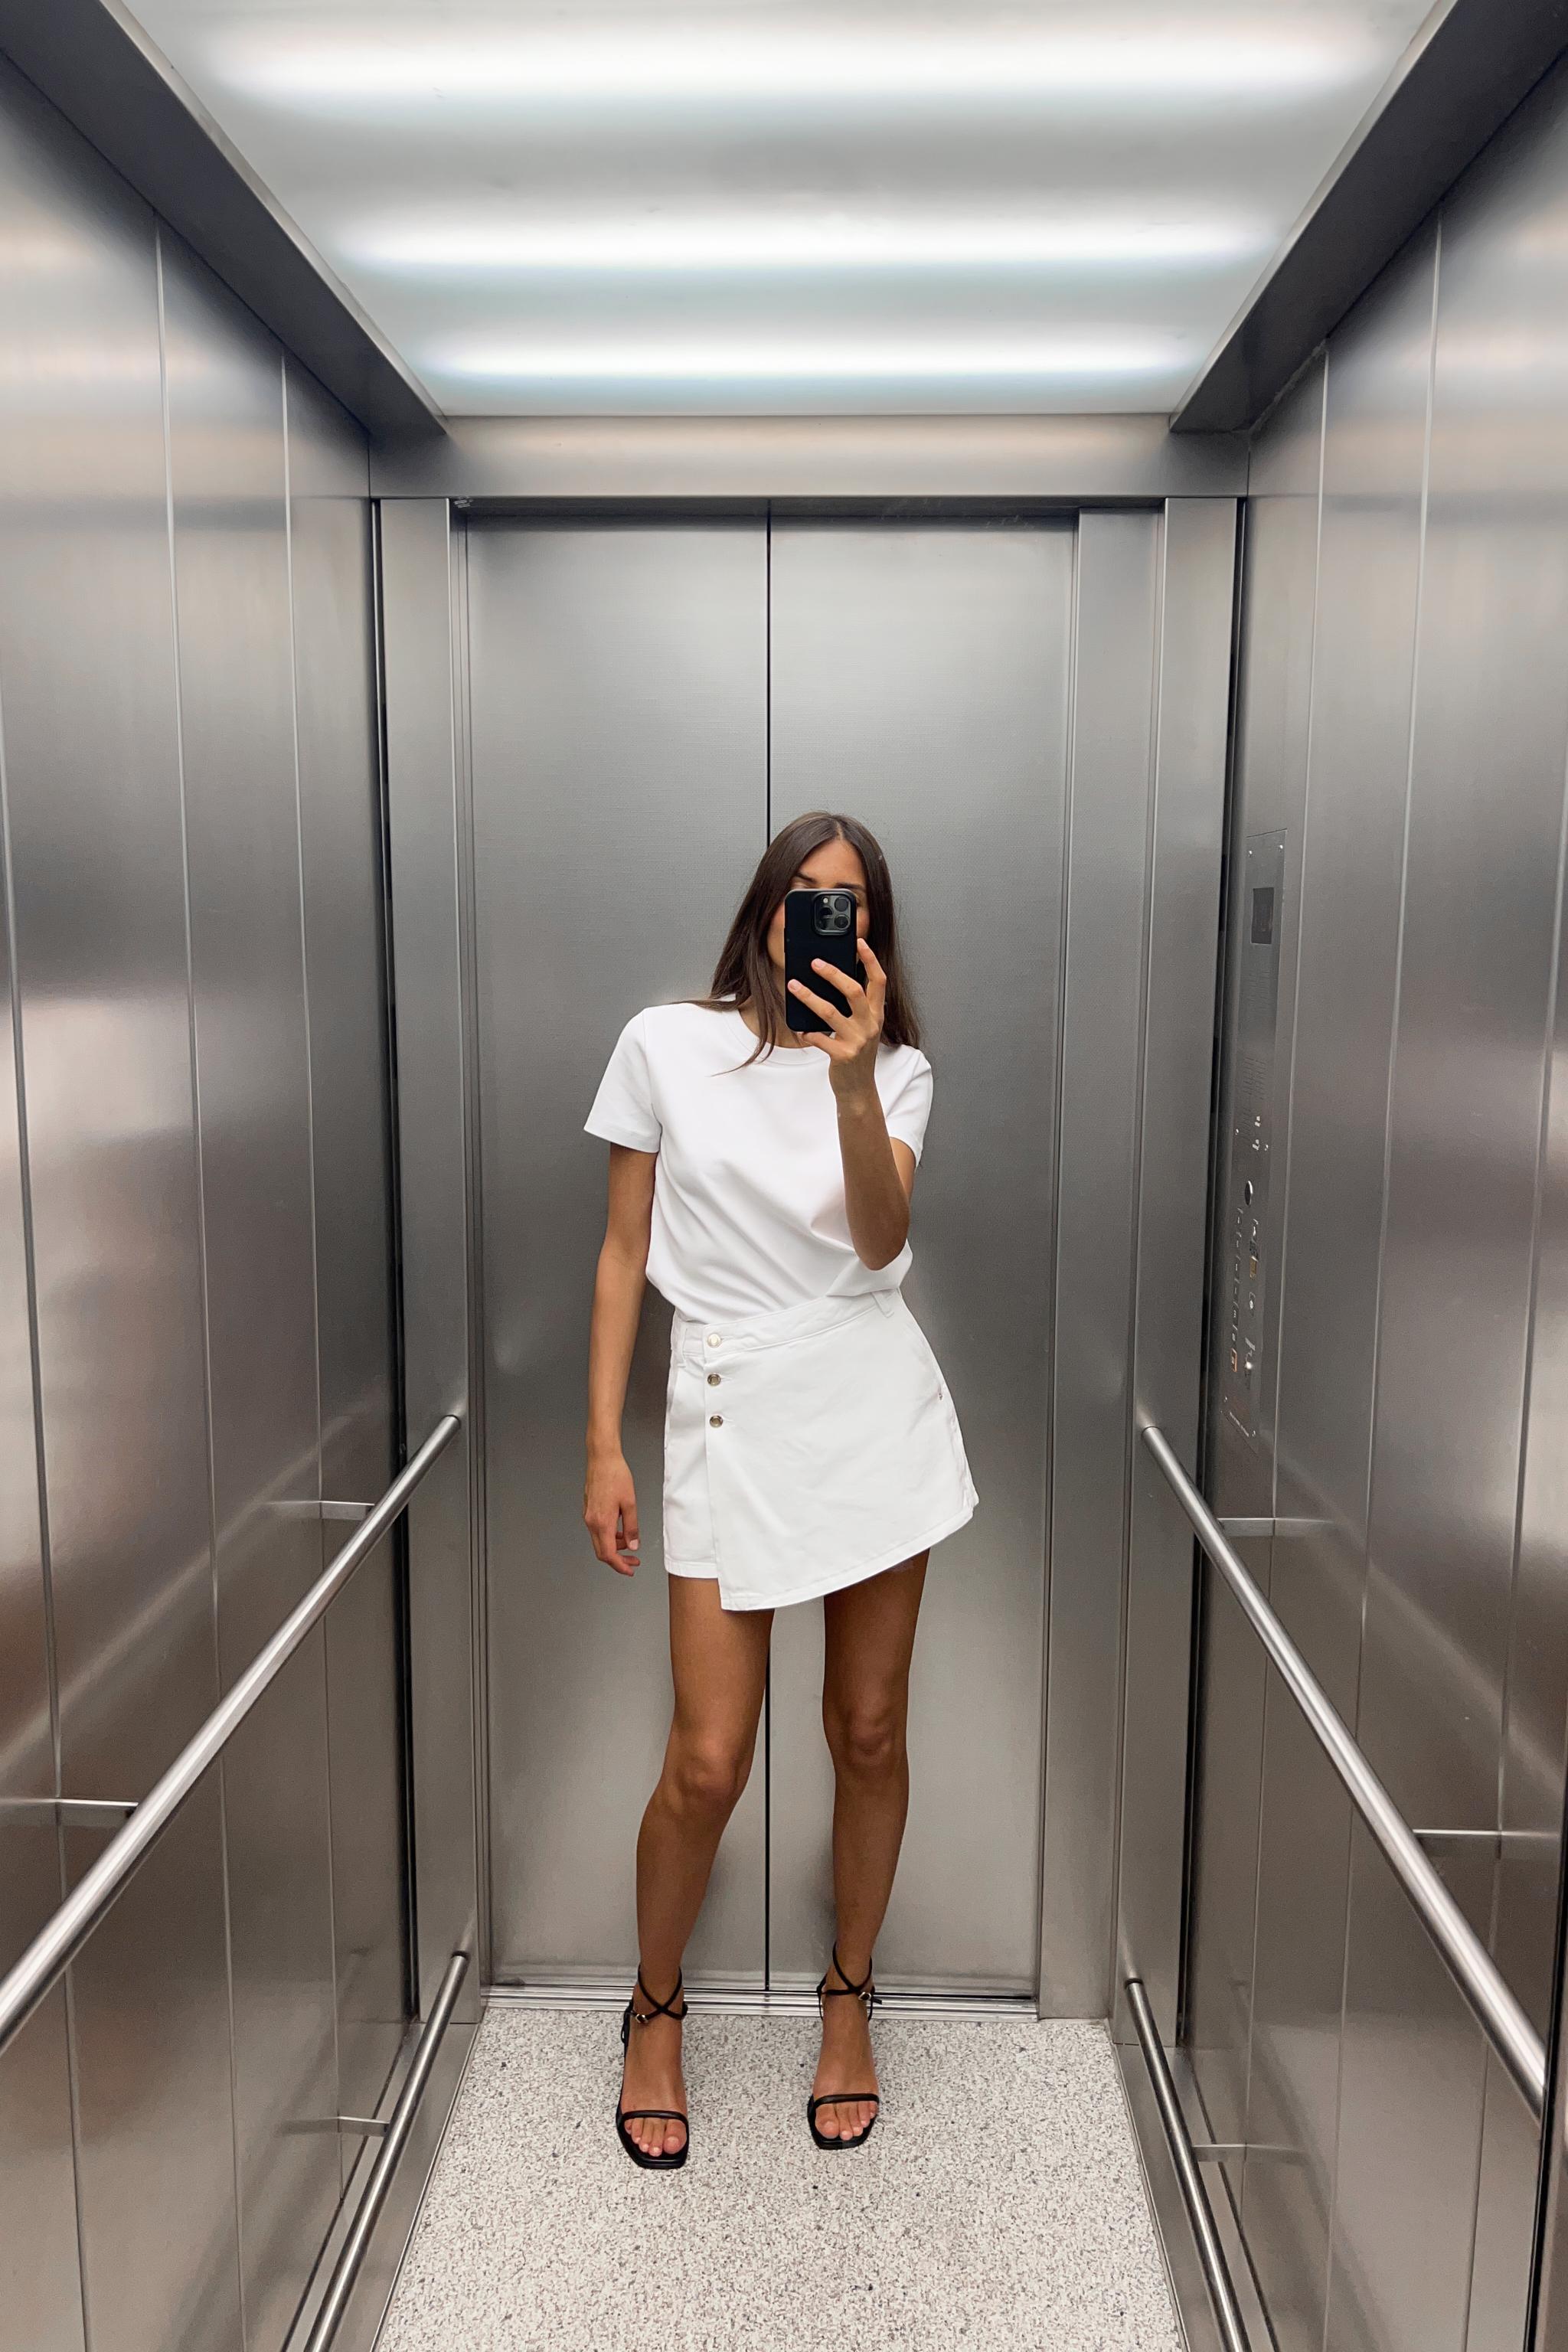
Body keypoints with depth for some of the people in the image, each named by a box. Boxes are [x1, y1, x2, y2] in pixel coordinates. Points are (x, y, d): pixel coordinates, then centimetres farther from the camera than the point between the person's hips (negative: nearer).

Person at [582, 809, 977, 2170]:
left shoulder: (898, 1068, 5)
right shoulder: (665, 1046, 3)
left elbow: (880, 1240, -12)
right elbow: (624, 1253, 5)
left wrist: (852, 1083, -27)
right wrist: (604, 1445, 2)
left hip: (876, 1407, 2)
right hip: (730, 1418, -1)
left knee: (870, 1734, 11)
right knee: (708, 1765, 0)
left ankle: (849, 1997, 36)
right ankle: (656, 2008, 29)